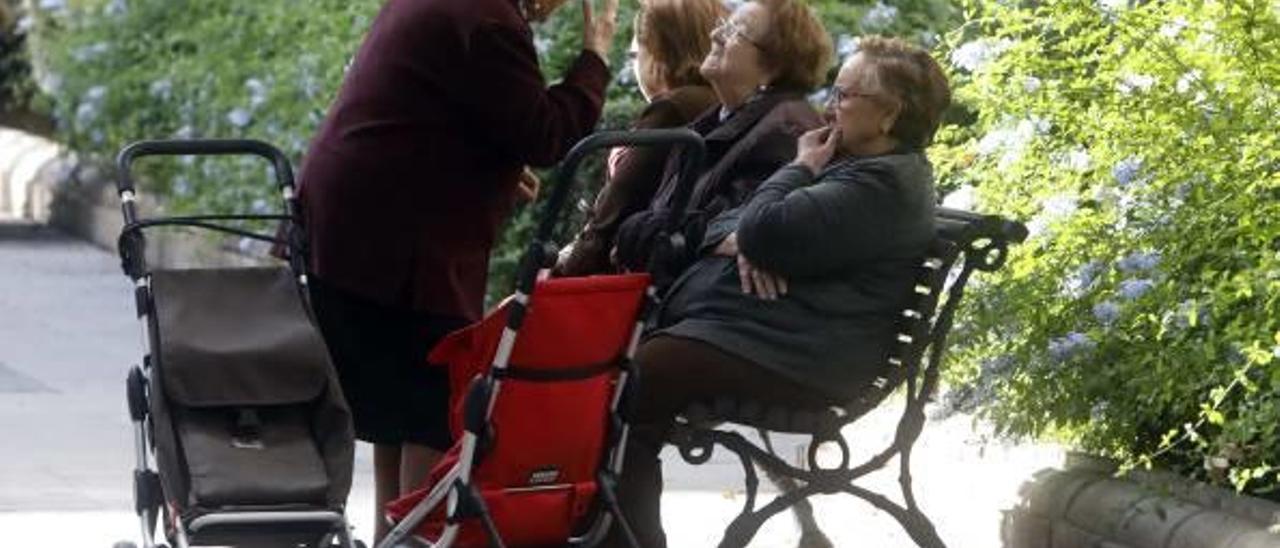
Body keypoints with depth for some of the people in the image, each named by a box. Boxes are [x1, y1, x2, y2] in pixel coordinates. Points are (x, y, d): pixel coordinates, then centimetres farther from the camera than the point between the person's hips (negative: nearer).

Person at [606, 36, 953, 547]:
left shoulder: (885, 185, -12)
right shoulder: (853, 167, 23)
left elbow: (764, 231, -21)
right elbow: (730, 222, 20)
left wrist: (802, 167, -2)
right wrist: (738, 240, -5)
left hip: (786, 353, -11)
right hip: (748, 326, 11)